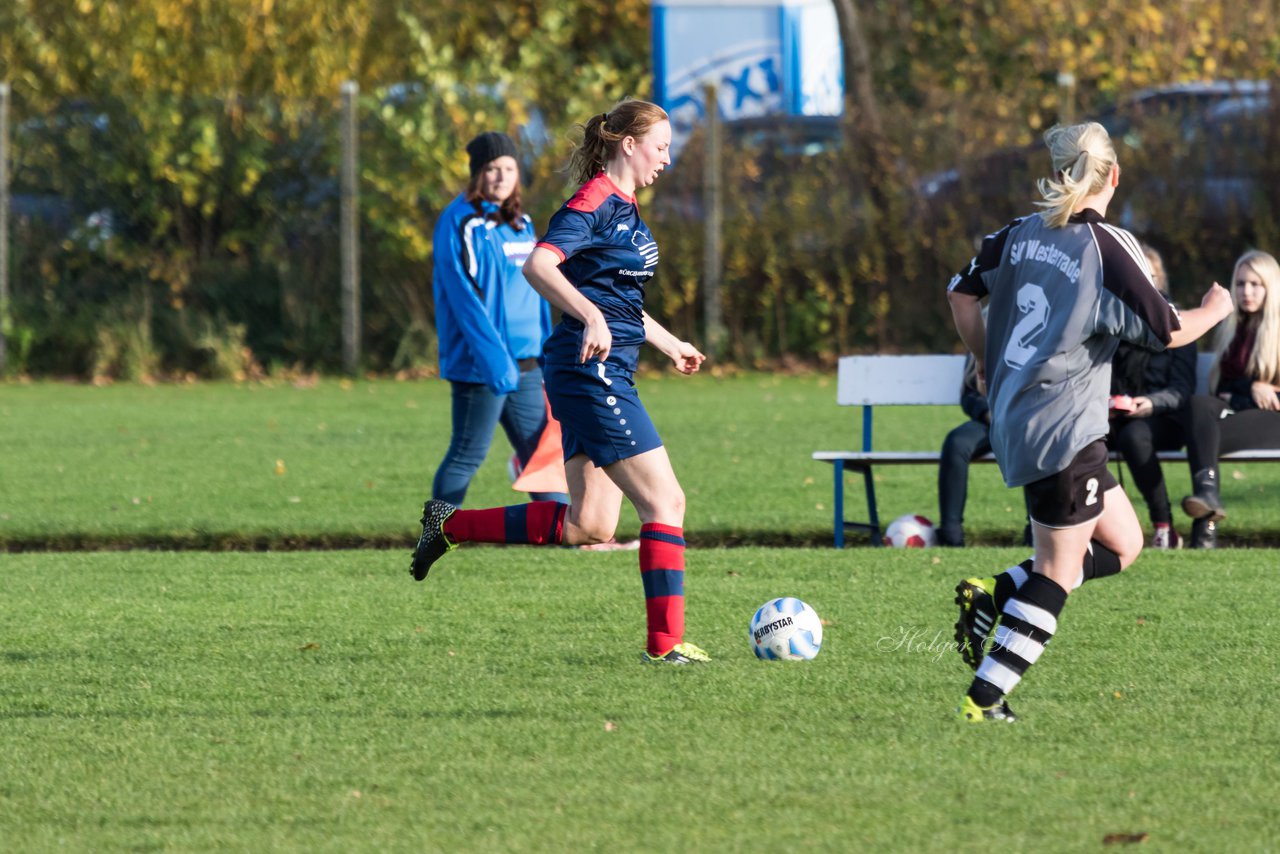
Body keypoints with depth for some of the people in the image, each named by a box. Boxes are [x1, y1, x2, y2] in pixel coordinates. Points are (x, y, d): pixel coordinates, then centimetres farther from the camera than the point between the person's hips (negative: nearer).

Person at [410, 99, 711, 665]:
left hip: (605, 374, 10)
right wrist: (592, 317, -37)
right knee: (665, 501, -11)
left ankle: (452, 524, 18)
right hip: (592, 369, -10)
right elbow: (538, 266, -26)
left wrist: (669, 344, 39)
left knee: (587, 527, 7)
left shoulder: (623, 209, 19)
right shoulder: (595, 202, -11)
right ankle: (665, 643, -10)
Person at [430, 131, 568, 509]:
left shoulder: (521, 223, 15)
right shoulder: (460, 223, -9)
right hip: (480, 364, -7)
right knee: (467, 456, -1)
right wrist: (494, 358, -23)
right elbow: (464, 296, -16)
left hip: (524, 363, 7)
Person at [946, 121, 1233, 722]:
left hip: (1013, 418, 8)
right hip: (1063, 430, -8)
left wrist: (985, 359, 31)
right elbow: (1168, 332, -9)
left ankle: (993, 595, 7)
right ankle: (984, 698, -4)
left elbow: (961, 294, 17)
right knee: (1059, 571, -1)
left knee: (1121, 545, 17)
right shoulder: (1108, 249, -13)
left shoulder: (1020, 235, 6)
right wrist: (1214, 310, 11)